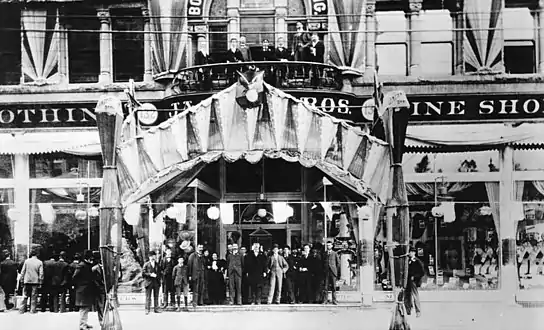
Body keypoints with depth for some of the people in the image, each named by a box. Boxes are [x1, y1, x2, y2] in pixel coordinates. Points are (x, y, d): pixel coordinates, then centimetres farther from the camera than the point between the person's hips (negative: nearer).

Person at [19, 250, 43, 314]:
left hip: (27, 281, 1)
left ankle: (22, 310, 4)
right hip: (35, 281, -1)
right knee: (34, 296, 4)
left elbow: (23, 271, 2)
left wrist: (22, 279, 9)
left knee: (25, 296, 6)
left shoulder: (26, 261, 2)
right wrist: (40, 282, 2)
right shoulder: (40, 262, -1)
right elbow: (41, 273, -3)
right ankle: (33, 310, 2)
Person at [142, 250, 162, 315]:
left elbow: (159, 273, 17)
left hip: (156, 282, 4)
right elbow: (143, 272, -5)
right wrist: (150, 274, -15)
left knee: (156, 296, 6)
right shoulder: (146, 264, 2)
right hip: (149, 282, -4)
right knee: (148, 297, -3)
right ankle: (147, 309, -1)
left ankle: (156, 309, 11)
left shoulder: (157, 265, 14)